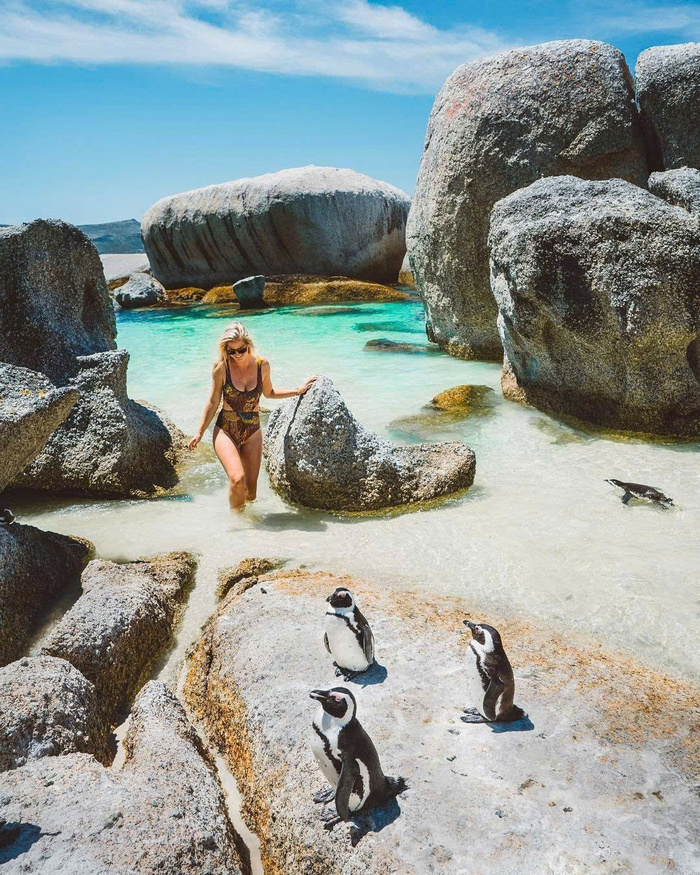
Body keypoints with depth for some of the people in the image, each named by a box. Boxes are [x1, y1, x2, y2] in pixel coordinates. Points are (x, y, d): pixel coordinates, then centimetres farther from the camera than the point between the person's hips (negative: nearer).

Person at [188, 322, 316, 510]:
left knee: (250, 493, 4)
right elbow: (213, 402, 0)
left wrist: (298, 390, 11)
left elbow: (269, 393, 16)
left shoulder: (262, 365, -3)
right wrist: (200, 433, 5)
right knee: (237, 479, -26)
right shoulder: (222, 367, -11)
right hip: (226, 430, -3)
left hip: (252, 432, 3)